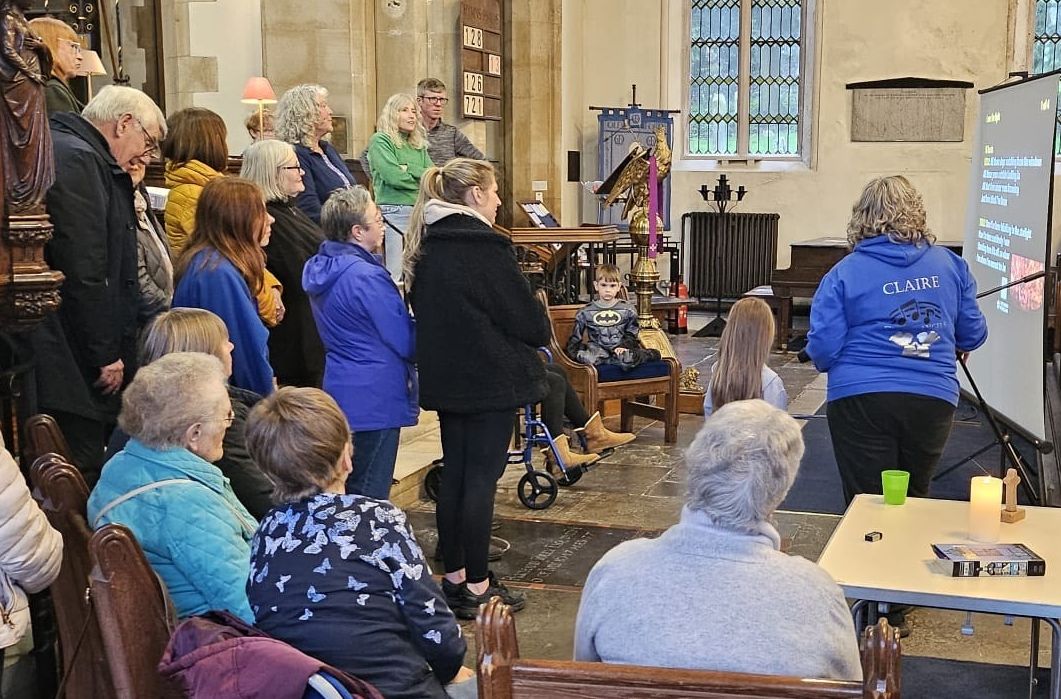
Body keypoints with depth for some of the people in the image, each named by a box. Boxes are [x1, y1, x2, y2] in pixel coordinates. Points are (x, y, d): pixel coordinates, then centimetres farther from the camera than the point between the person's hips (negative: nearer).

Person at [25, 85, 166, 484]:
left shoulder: (82, 157, 19)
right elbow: (84, 273, -20)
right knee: (79, 481, -5)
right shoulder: (75, 159, -15)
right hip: (70, 359, -11)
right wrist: (105, 355, -13)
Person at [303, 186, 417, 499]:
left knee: (344, 490, 17)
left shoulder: (320, 268, 8)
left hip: (339, 392, 9)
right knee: (369, 497, -1)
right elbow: (406, 343, -16)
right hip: (375, 400, -9)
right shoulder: (367, 277, -20)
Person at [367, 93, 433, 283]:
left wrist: (409, 170, -4)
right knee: (397, 275, -9)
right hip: (395, 211, -6)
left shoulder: (419, 145, 19)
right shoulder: (380, 140, -1)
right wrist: (422, 182, 2)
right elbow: (394, 177, -12)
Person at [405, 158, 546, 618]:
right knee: (481, 478, -2)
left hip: (445, 378, 8)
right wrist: (541, 333, 8)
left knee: (454, 473, 14)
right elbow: (525, 316, -12)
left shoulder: (427, 247, 9)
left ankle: (454, 577, 22)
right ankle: (477, 587, 5)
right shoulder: (484, 246, -15)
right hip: (491, 378, -8)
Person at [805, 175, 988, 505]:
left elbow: (822, 348, -8)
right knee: (915, 500, 21)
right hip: (934, 399, 3)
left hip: (860, 400, -3)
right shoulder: (950, 264, 4)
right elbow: (973, 335, 11)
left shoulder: (845, 272, -4)